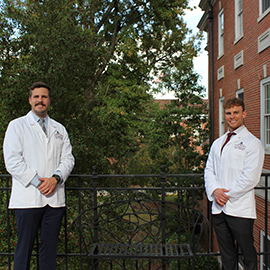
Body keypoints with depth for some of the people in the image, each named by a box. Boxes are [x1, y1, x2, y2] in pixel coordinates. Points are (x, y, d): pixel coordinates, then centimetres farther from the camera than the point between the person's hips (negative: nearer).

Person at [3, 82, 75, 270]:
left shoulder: (59, 129, 16)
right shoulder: (17, 126, 5)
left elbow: (68, 159, 9)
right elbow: (12, 161, -5)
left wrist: (56, 178, -9)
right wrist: (37, 182, -12)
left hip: (55, 197, 3)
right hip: (28, 198, -3)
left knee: (50, 249, 9)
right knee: (24, 248, 2)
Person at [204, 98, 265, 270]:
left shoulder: (253, 143, -3)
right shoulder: (217, 143, 16)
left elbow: (251, 177, -11)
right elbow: (209, 170, 12)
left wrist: (228, 194, -12)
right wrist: (215, 190, -6)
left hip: (240, 209, -5)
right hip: (218, 208, 5)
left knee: (248, 256, 5)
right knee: (227, 254, 14)